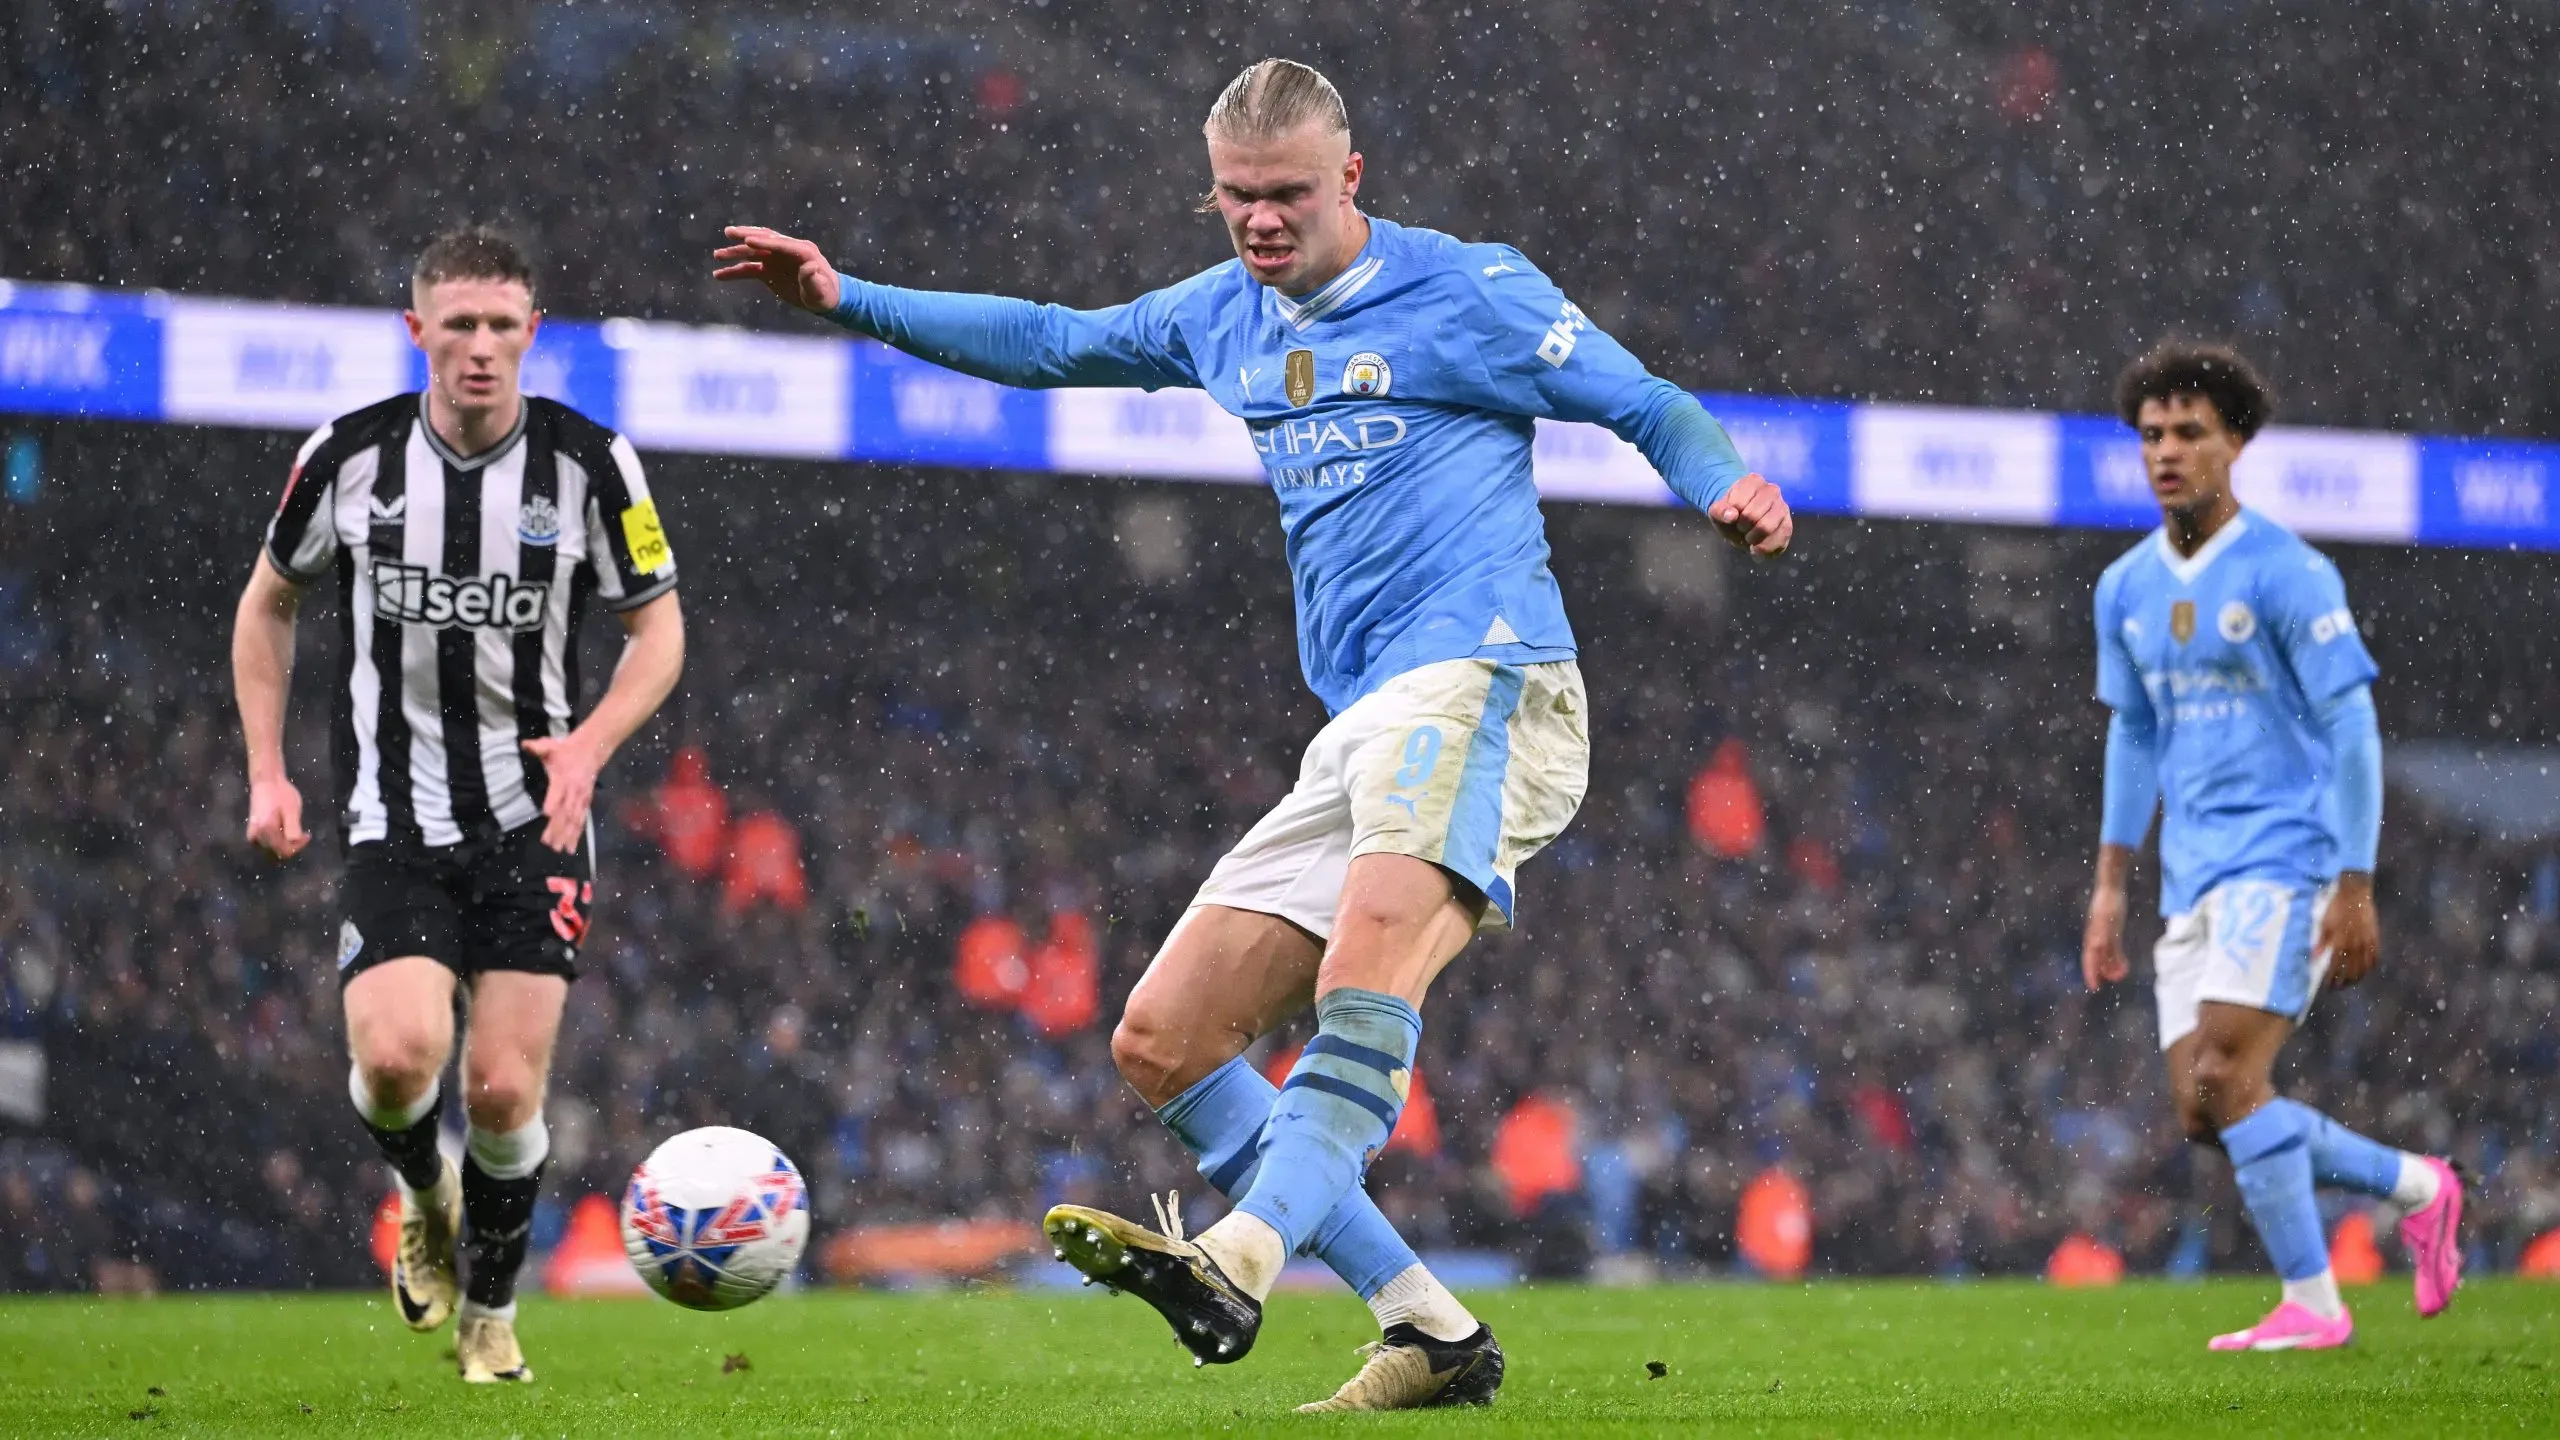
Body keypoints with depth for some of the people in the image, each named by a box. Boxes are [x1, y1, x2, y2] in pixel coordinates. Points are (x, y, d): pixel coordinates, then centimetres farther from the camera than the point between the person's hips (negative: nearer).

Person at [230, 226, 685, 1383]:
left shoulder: (591, 464, -5)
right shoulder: (348, 456, -4)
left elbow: (658, 627, 5)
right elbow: (268, 603, 12)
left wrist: (591, 744, -14)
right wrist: (267, 771, 3)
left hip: (535, 819, 0)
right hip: (394, 819, 0)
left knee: (503, 1088, -4)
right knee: (397, 1057, -21)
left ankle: (490, 1313, 22)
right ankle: (423, 1198, 16)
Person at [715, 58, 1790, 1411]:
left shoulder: (1468, 293, 1)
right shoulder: (1223, 319, 20)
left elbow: (1652, 409, 1)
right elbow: (1047, 344, 33)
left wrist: (1730, 486, -20)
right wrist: (846, 298, 29)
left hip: (1479, 681, -8)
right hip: (1358, 737, 8)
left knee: (1368, 960, -34)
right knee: (1161, 1043, 1)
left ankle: (1237, 1264, -54)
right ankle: (1432, 1332, -2)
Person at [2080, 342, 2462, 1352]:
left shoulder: (2288, 574, -10)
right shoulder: (2125, 589, 11)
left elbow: (2352, 727, -11)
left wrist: (2355, 887, -16)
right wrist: (2112, 886, 16)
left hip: (2286, 860, -7)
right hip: (2194, 879, 7)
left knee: (2223, 1083, -18)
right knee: (2203, 1116, 1)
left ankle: (2312, 1303, -7)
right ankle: (2416, 1187, 19)